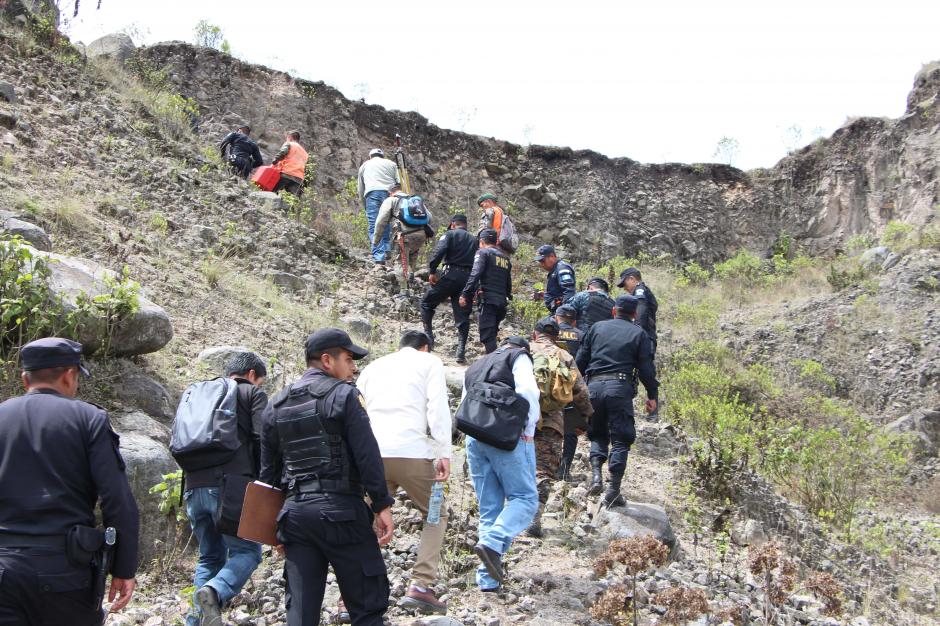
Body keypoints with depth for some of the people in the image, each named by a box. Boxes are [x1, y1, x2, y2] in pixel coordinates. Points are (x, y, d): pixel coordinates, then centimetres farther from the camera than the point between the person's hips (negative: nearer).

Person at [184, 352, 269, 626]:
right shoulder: (253, 394, 8)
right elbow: (262, 440, -5)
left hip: (195, 487, 6)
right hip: (233, 485, -6)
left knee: (210, 555, 16)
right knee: (246, 550, 0)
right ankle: (214, 592, -26)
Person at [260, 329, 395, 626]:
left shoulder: (276, 406, 15)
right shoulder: (343, 394, -4)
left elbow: (268, 471, 17)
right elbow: (367, 455, -11)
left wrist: (276, 523, 22)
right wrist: (382, 505, -6)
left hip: (294, 512, 6)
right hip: (340, 511, -6)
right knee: (368, 601, 2)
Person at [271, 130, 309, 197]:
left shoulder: (289, 144, 12)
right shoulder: (304, 152, 32)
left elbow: (282, 153, -10)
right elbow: (305, 169, 28)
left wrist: (273, 163, -13)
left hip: (286, 174, -5)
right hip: (299, 178, 5)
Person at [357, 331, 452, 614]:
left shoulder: (373, 367, 23)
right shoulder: (429, 362, 11)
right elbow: (438, 407, -3)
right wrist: (444, 453, -7)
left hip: (373, 453, 4)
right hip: (412, 452, -3)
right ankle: (420, 587, -1)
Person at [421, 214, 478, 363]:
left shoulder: (450, 234, 6)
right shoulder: (474, 240, 20)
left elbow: (439, 251, -13)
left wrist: (432, 271, -9)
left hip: (451, 274, -4)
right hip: (468, 278, 4)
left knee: (427, 303, 11)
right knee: (463, 316, 6)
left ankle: (428, 336, 1)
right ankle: (461, 352, 1)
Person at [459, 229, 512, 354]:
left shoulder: (483, 252, 1)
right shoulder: (505, 257, 23)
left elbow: (475, 274, -13)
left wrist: (465, 294, -17)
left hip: (488, 300, -7)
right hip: (502, 302, 7)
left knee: (487, 336, -10)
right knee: (492, 334, 17)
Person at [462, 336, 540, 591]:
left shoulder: (474, 367, 28)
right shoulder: (519, 357, 8)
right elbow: (527, 391, -9)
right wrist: (529, 430, -3)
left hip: (474, 437, 6)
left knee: (488, 507, 9)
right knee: (525, 498, -1)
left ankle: (487, 578, 4)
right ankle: (493, 542, -25)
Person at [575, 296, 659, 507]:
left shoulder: (597, 327, 14)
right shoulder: (639, 334, 7)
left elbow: (581, 359, 12)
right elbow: (646, 368, 3)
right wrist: (652, 395, 12)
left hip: (594, 385, 3)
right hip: (620, 387, -2)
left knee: (598, 434, 19)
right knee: (620, 439, 4)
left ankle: (596, 474, -3)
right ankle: (613, 490, -3)